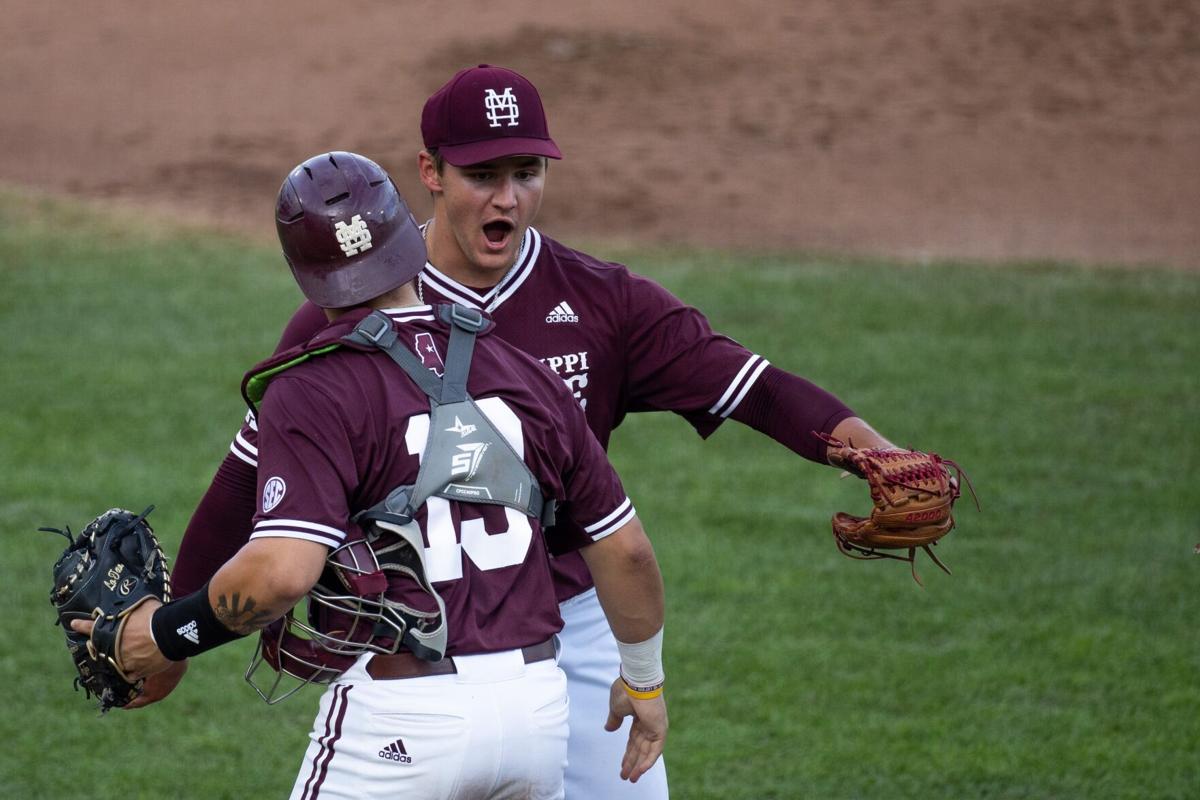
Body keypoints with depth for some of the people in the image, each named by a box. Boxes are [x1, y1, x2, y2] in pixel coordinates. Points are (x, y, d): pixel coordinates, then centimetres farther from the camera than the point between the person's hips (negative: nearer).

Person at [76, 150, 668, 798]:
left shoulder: (312, 393, -9)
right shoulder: (522, 375, 8)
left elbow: (281, 571, -22)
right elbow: (625, 548, 13)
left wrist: (167, 634, -6)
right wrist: (644, 678, 28)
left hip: (401, 719, -5)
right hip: (536, 702, 5)